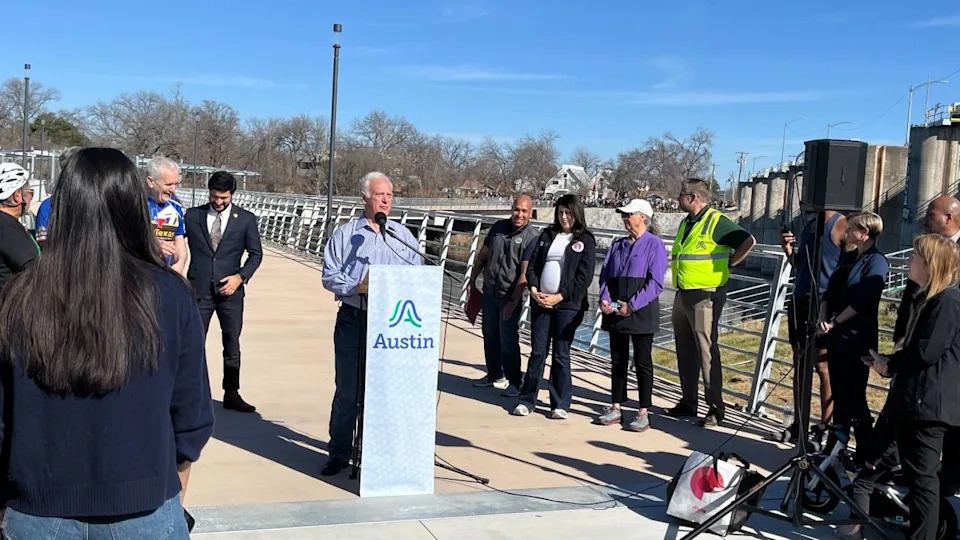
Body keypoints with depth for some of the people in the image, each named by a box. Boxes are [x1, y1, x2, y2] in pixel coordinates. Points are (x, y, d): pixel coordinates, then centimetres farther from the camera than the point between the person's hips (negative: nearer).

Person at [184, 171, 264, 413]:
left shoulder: (246, 219, 2)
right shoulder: (192, 215, 3)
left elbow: (256, 253, 5)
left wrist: (241, 276, -9)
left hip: (230, 290, 0)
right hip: (199, 290, 0)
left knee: (232, 345, 7)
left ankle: (231, 394, 18)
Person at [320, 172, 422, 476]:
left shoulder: (404, 236, 10)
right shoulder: (344, 234, 5)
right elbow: (330, 277, 0)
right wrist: (358, 286, -14)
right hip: (353, 320, -1)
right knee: (347, 388, 4)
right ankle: (339, 452, 14)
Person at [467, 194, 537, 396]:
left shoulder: (531, 237, -13)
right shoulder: (499, 227, 4)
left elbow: (525, 274, -18)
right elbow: (482, 255, 15)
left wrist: (513, 302, -21)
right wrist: (472, 281, 14)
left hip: (510, 296, -6)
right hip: (489, 292, 6)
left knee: (508, 340, -5)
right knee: (490, 336, 15)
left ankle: (514, 382, 8)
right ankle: (495, 376, 31)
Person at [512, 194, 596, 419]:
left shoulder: (585, 240, 1)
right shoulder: (547, 235, 14)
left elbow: (584, 276, -6)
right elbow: (532, 264, 10)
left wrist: (559, 297, -13)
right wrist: (534, 290, -7)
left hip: (567, 305, -3)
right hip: (540, 302, 3)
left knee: (561, 355, 0)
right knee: (537, 352, 6)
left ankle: (560, 404, 9)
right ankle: (527, 400, 13)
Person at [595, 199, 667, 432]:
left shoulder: (654, 244, -6)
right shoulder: (617, 245, 14)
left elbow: (655, 283, -13)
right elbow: (605, 275, 12)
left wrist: (632, 305, -20)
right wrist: (605, 298, -7)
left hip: (641, 313, -6)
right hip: (616, 312, 6)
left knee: (642, 362, 1)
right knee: (617, 360, 11)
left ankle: (644, 413, 7)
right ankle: (616, 408, 19)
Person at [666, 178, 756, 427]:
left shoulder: (717, 222, -11)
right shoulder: (686, 223, 16)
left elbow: (748, 241, -18)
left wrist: (727, 264, -10)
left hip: (705, 296, -9)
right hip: (682, 295, 9)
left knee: (706, 352, -7)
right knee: (685, 352, 13)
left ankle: (715, 408, -1)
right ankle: (688, 403, 22)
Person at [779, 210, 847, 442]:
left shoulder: (841, 225, -9)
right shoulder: (809, 224, 16)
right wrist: (789, 250, 5)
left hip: (824, 304, -8)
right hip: (800, 301, 8)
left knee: (823, 367, -4)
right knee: (799, 364, 11)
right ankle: (798, 424, 19)